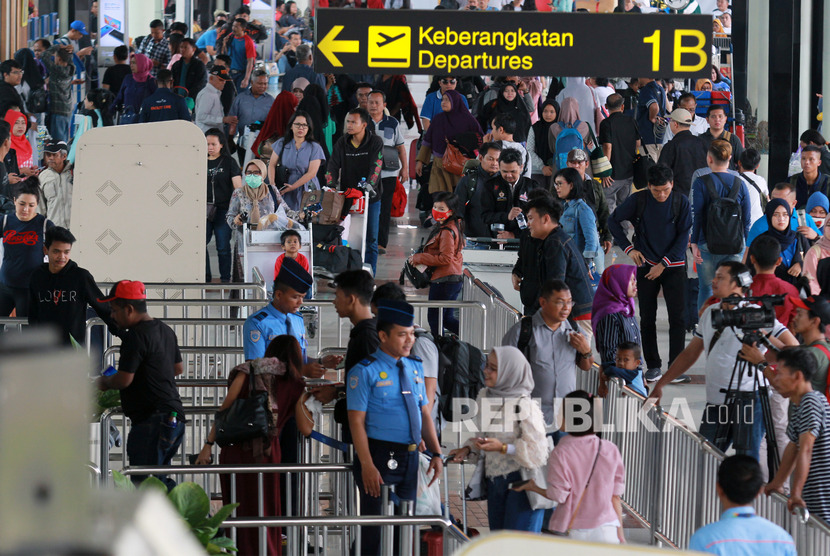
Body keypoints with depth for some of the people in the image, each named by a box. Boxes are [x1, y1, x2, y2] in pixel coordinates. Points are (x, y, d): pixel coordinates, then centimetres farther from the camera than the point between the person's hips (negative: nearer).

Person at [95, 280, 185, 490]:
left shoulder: (136, 336, -15)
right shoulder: (165, 330, 15)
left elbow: (124, 380, -17)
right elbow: (178, 368, 27)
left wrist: (103, 382, 2)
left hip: (151, 421, -10)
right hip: (174, 415, 10)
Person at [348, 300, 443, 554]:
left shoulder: (415, 368, 11)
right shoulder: (365, 371, -9)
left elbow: (424, 414, 14)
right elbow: (357, 421, -13)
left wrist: (436, 453, 4)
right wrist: (367, 466, -20)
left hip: (410, 457, 6)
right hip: (379, 456, -6)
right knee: (375, 525, -1)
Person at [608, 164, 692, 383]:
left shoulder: (681, 202, -6)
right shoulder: (638, 200, -5)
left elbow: (684, 236, -5)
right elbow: (613, 221, 7)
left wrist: (663, 264, -10)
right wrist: (628, 248, -2)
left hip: (673, 266, -1)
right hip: (646, 265, 1)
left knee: (677, 317, -6)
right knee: (647, 318, 4)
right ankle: (653, 365, 13)